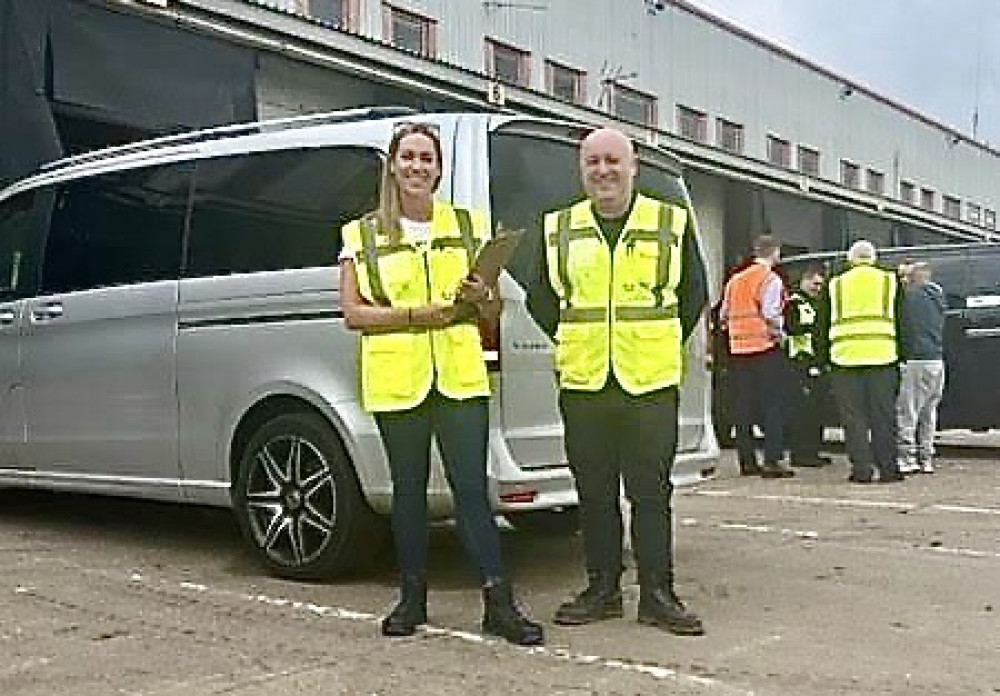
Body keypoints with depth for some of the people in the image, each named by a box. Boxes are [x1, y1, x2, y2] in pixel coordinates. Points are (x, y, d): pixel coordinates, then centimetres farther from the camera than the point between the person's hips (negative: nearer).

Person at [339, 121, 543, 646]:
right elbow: (353, 312, 0)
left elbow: (494, 309, 15)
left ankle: (499, 603, -2)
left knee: (471, 487, -5)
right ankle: (412, 597, 21)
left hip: (461, 378, 0)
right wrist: (417, 314, -13)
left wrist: (479, 297, -9)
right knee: (409, 488, 8)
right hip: (395, 380, 0)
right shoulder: (363, 234, 8)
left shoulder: (468, 225, 13)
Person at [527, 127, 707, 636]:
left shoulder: (673, 223, 5)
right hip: (582, 384, 2)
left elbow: (693, 295, 10)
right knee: (594, 494, 8)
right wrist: (571, 344, 9)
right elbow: (540, 299, 15)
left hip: (651, 383, -2)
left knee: (651, 493, 0)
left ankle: (657, 595, 9)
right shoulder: (558, 229, 9)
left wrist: (661, 348, 7)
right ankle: (602, 590, 19)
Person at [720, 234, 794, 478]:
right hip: (766, 348, -6)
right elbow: (771, 315, -15)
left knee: (743, 406, 9)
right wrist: (779, 333, 1)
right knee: (772, 405, -2)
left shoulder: (735, 280, 12)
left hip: (738, 348, 6)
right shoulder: (771, 280, -7)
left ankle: (746, 460, 13)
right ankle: (772, 462, -5)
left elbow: (724, 315, 12)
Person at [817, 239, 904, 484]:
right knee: (883, 417, 7)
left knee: (854, 418, 4)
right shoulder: (890, 281, 9)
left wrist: (826, 354, 15)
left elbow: (824, 325, 10)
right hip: (882, 355, 0)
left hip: (846, 357, 0)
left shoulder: (835, 285, 9)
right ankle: (887, 469, 8)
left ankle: (861, 470, 3)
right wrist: (899, 353, 15)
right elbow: (900, 321, 10)